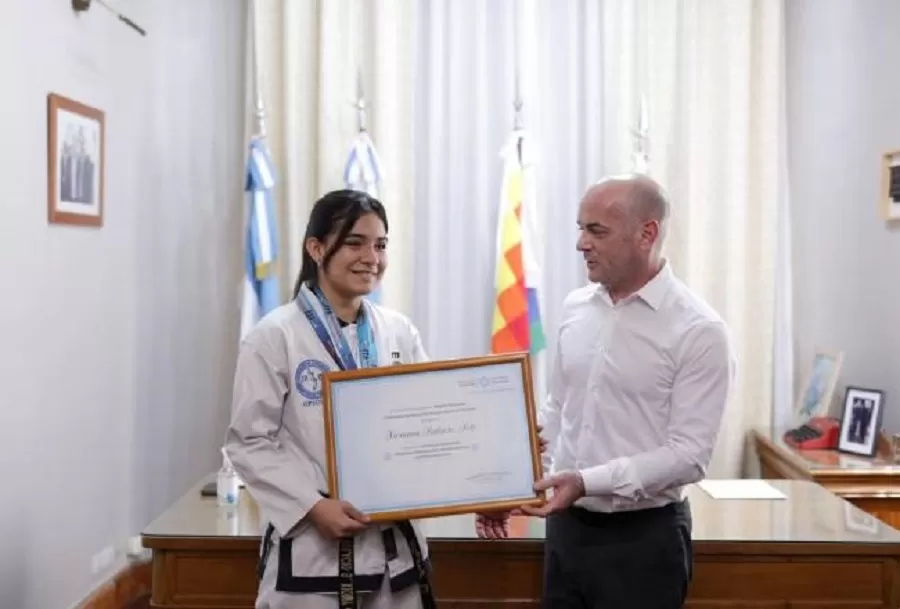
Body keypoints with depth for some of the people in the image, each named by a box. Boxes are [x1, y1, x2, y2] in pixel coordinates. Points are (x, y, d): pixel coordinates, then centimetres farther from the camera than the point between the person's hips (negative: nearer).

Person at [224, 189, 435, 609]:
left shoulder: (399, 332, 5)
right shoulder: (274, 336, -6)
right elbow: (249, 443, -7)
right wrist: (312, 507, -16)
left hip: (394, 548, 4)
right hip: (312, 551, -4)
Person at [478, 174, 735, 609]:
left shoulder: (699, 330, -14)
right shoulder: (575, 308, 4)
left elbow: (688, 454, -17)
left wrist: (589, 482, -24)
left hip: (643, 537, -5)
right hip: (566, 527, 5)